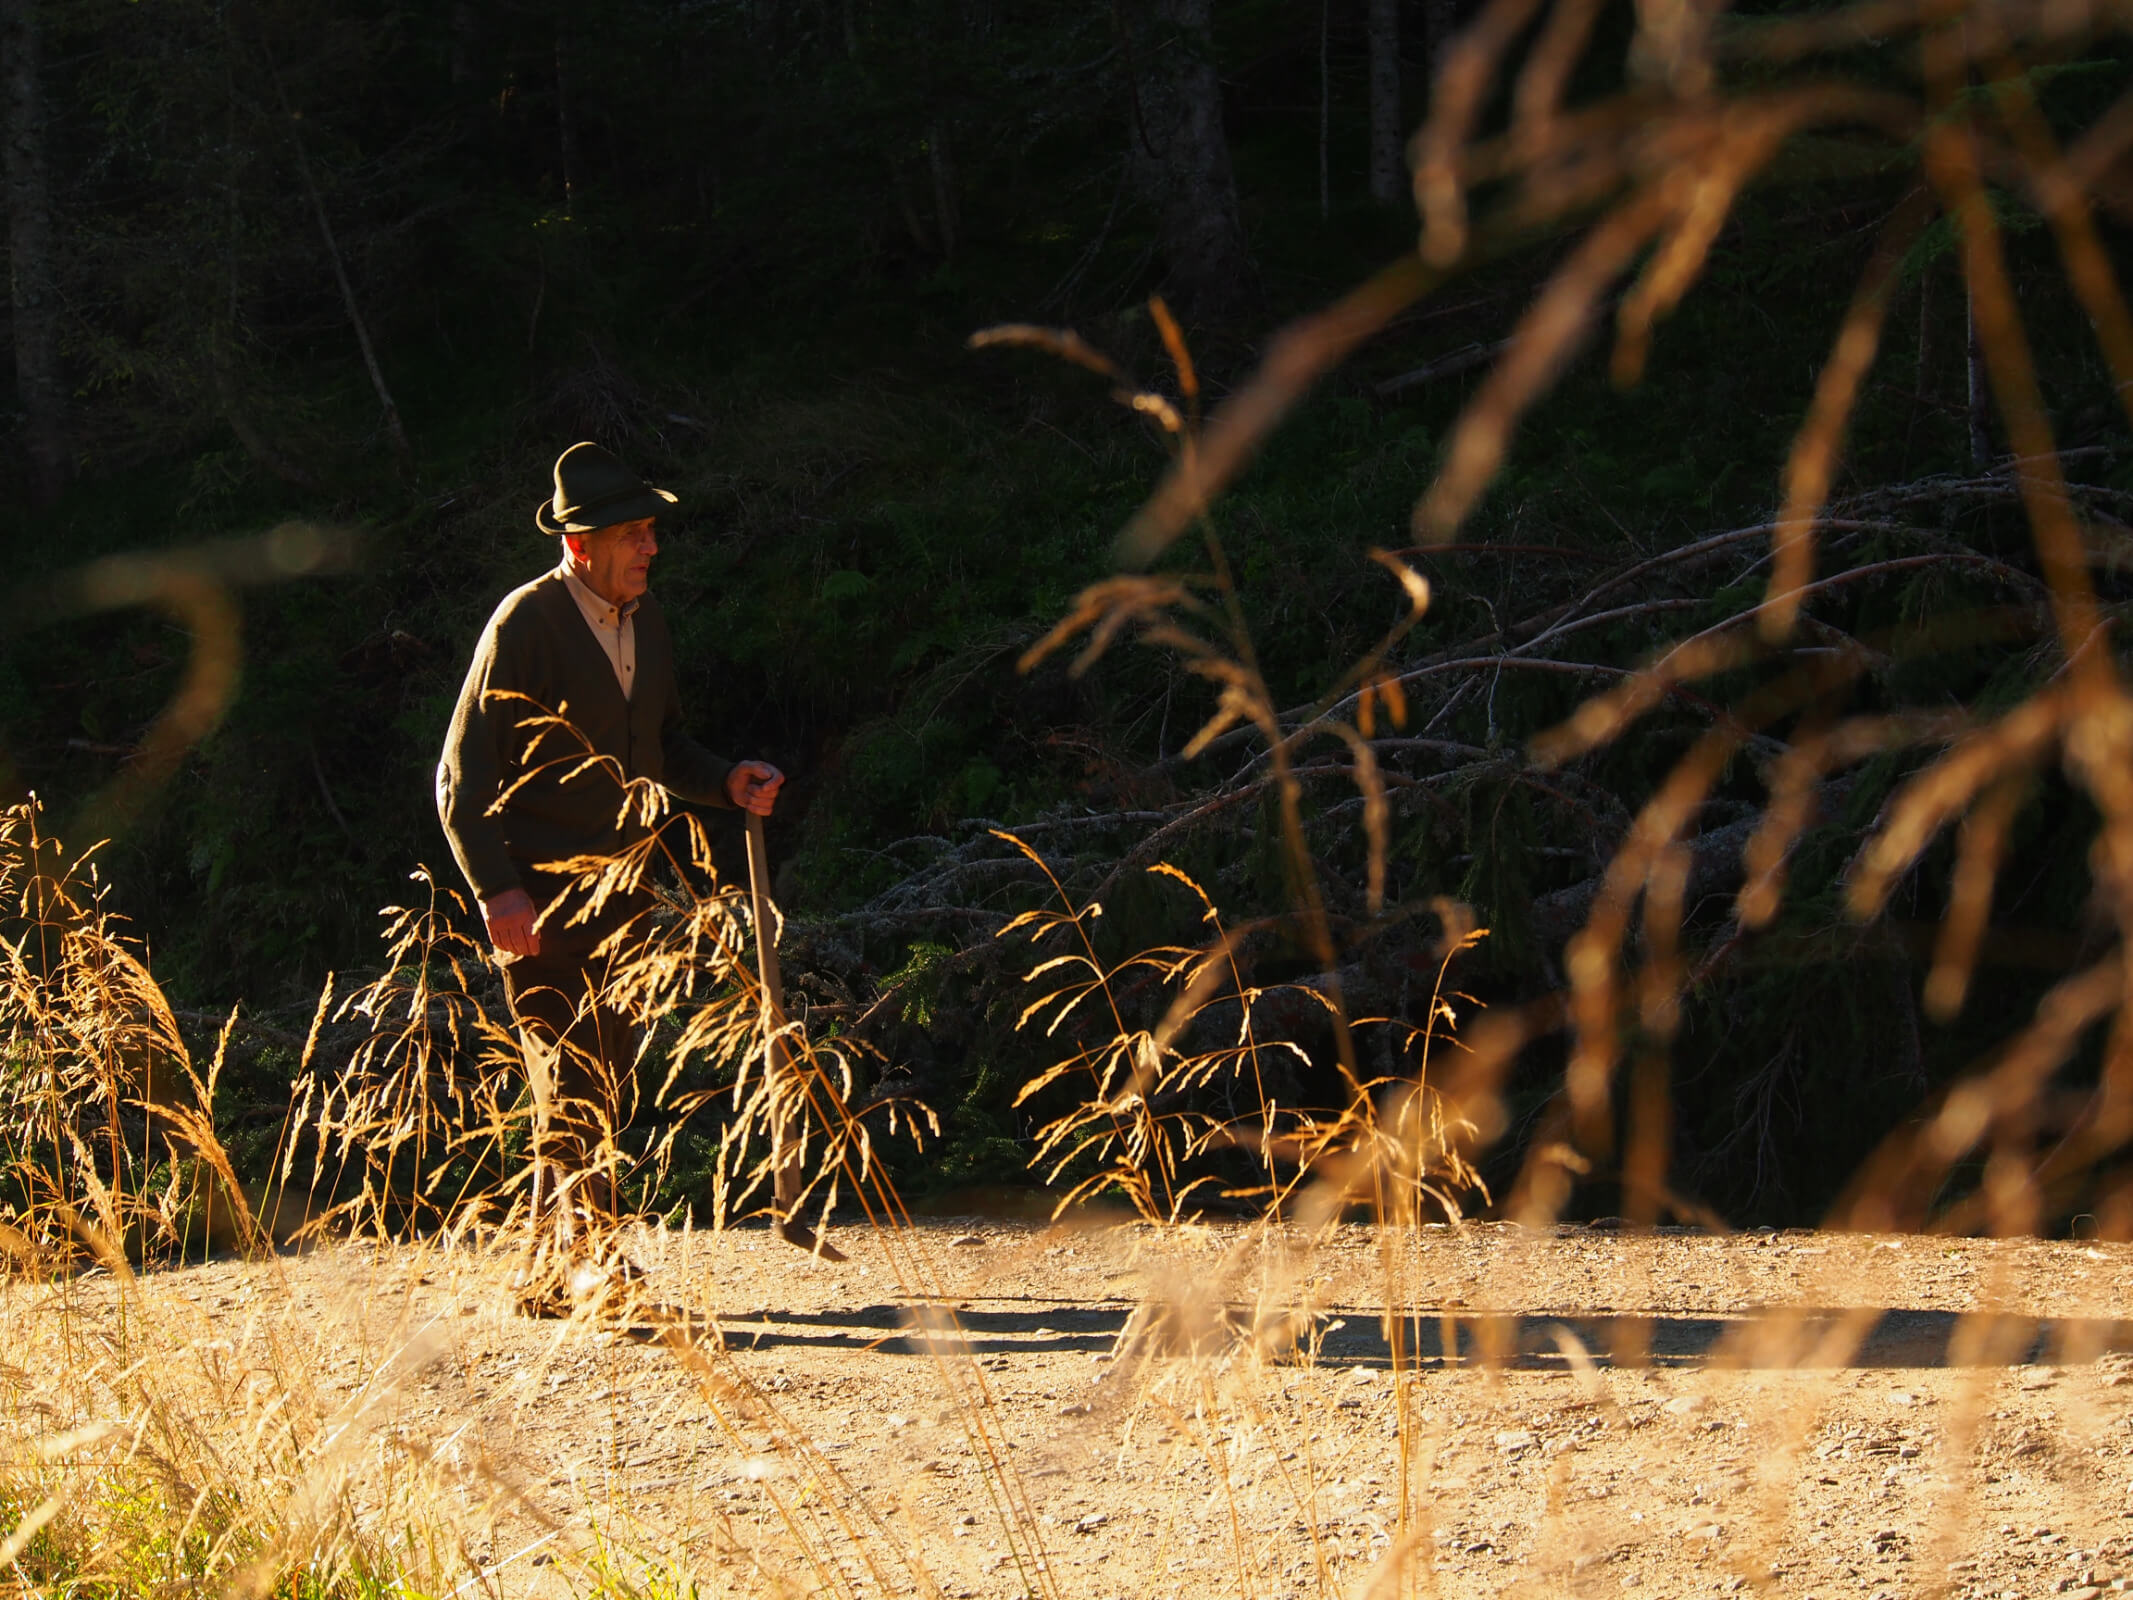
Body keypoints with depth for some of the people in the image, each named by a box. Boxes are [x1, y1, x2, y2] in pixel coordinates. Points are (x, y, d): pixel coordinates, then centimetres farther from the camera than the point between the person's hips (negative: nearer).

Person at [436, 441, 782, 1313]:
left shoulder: (643, 616, 10)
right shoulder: (524, 623, -12)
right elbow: (463, 775, -12)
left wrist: (726, 781, 2)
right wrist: (496, 890, -22)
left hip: (619, 888, 7)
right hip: (539, 901, -7)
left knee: (605, 1085, 9)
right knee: (571, 1081, -15)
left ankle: (546, 1276, 17)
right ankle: (587, 1251, -20)